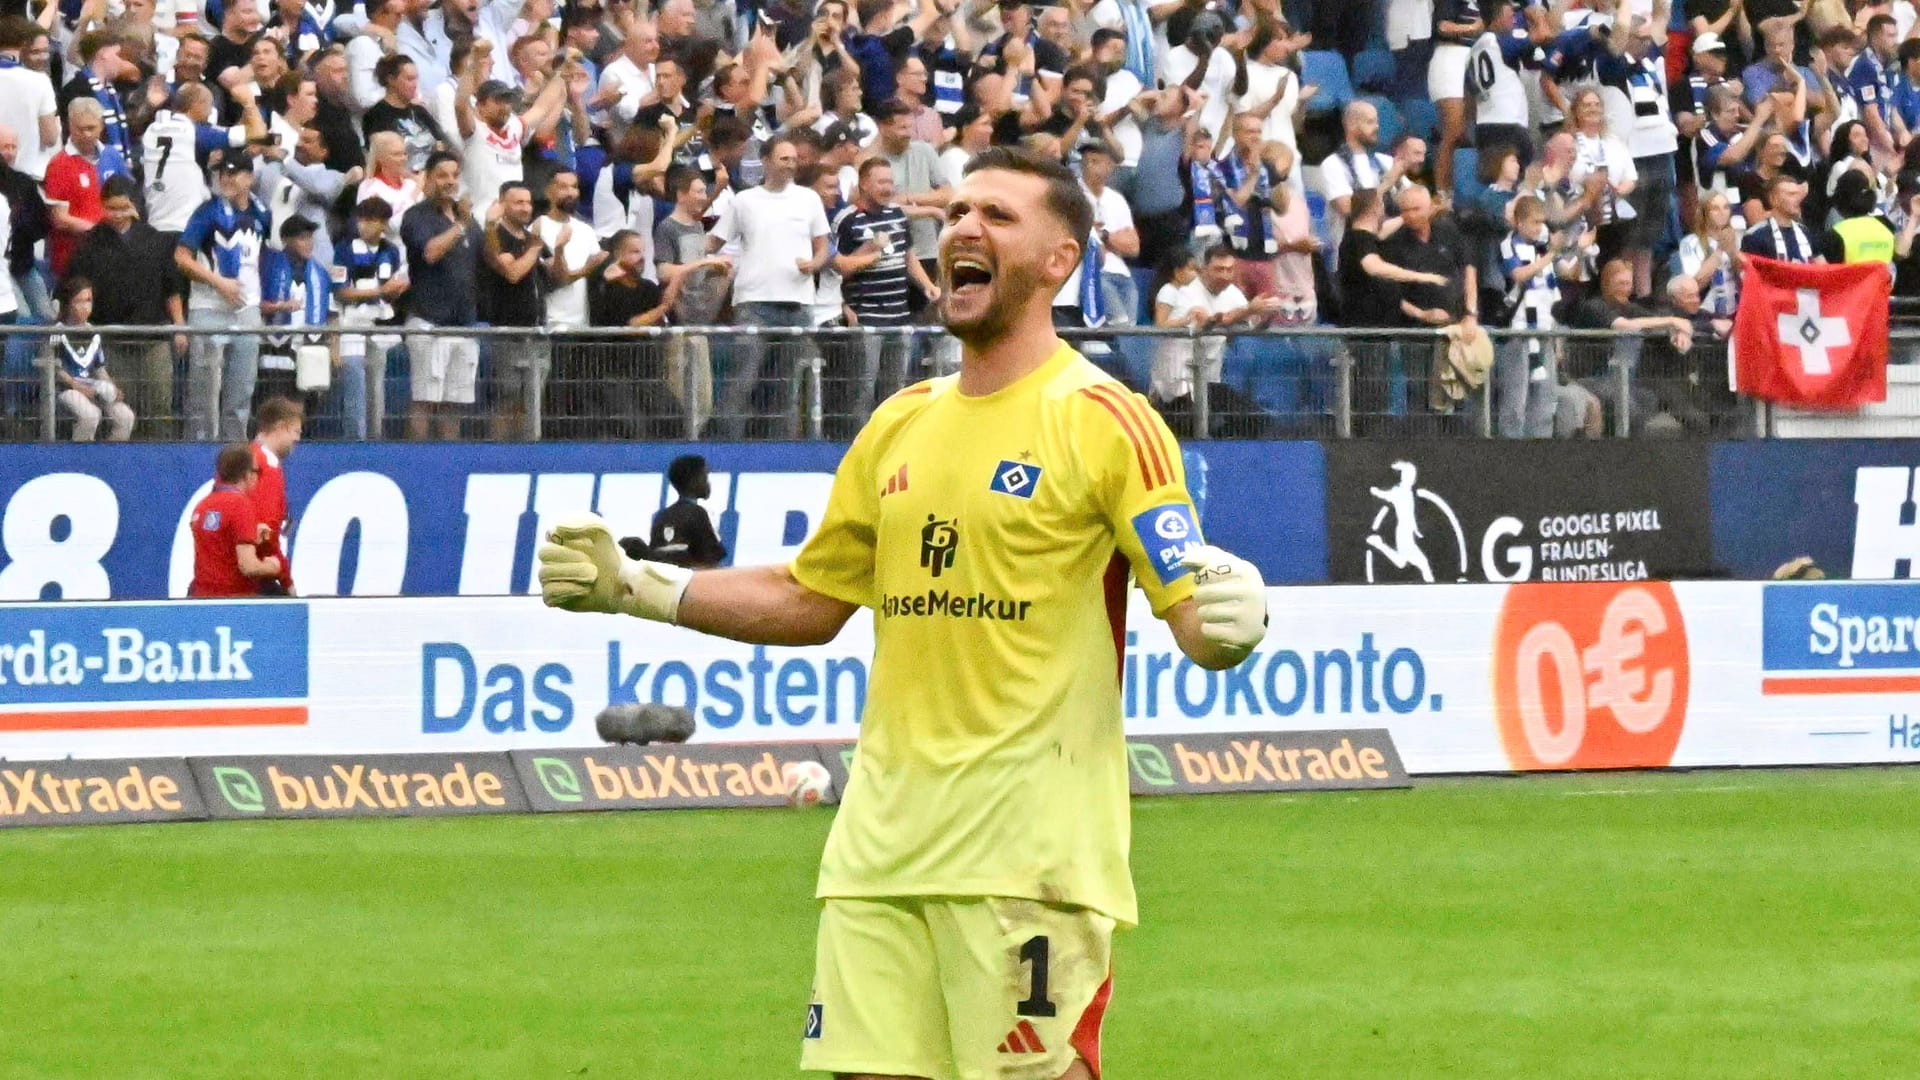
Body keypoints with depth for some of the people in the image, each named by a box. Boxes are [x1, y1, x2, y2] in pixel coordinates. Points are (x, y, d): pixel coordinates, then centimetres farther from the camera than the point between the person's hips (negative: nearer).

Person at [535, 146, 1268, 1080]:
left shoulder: (1102, 422, -5)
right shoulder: (902, 426, 15)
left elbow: (1193, 612, -9)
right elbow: (810, 601, 25)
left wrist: (1227, 624, -32)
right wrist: (634, 587, 18)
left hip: (1029, 848, -6)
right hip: (883, 842, 6)